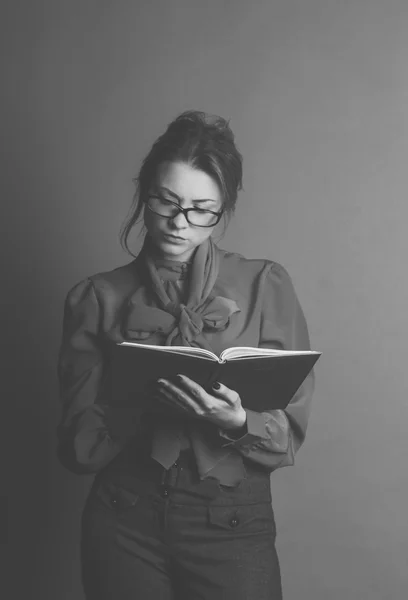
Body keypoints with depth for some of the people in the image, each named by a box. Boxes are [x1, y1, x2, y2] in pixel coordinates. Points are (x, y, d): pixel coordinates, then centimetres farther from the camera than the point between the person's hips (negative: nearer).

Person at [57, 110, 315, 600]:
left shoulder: (265, 286, -3)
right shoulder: (97, 298, -1)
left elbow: (290, 435, -3)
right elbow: (76, 448, -3)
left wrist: (237, 422, -24)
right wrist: (136, 402, -21)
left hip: (234, 522, 0)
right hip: (124, 524, 1)